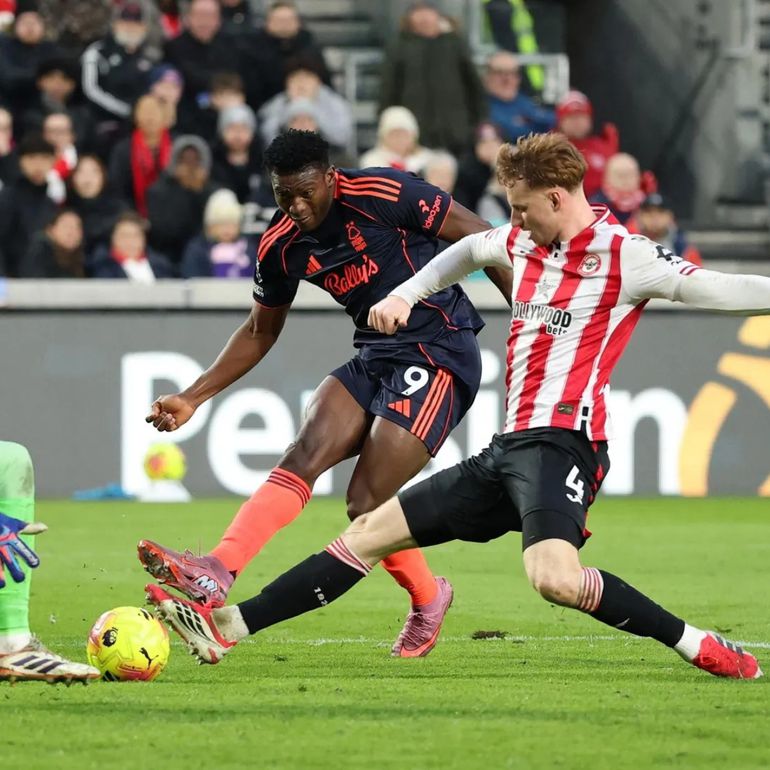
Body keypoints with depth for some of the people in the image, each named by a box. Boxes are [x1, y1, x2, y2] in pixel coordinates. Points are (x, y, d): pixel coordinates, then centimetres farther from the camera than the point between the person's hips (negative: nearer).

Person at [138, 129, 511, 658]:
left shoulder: (381, 194, -17)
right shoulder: (281, 247, 2)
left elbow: (479, 238, -9)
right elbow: (261, 332, 17)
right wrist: (194, 397, 10)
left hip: (440, 354, -6)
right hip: (375, 357, 6)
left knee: (367, 504, -14)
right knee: (305, 455, -17)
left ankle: (427, 600, 12)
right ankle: (216, 573, -28)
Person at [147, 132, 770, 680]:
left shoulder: (622, 254, -8)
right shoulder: (521, 243, 16)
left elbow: (714, 289, -14)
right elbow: (469, 250, 37)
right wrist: (406, 294, 29)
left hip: (562, 440, -8)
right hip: (509, 449, 9)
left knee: (553, 577, -34)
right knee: (371, 532, 8)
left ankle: (699, 647, -20)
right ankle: (227, 627, 11)